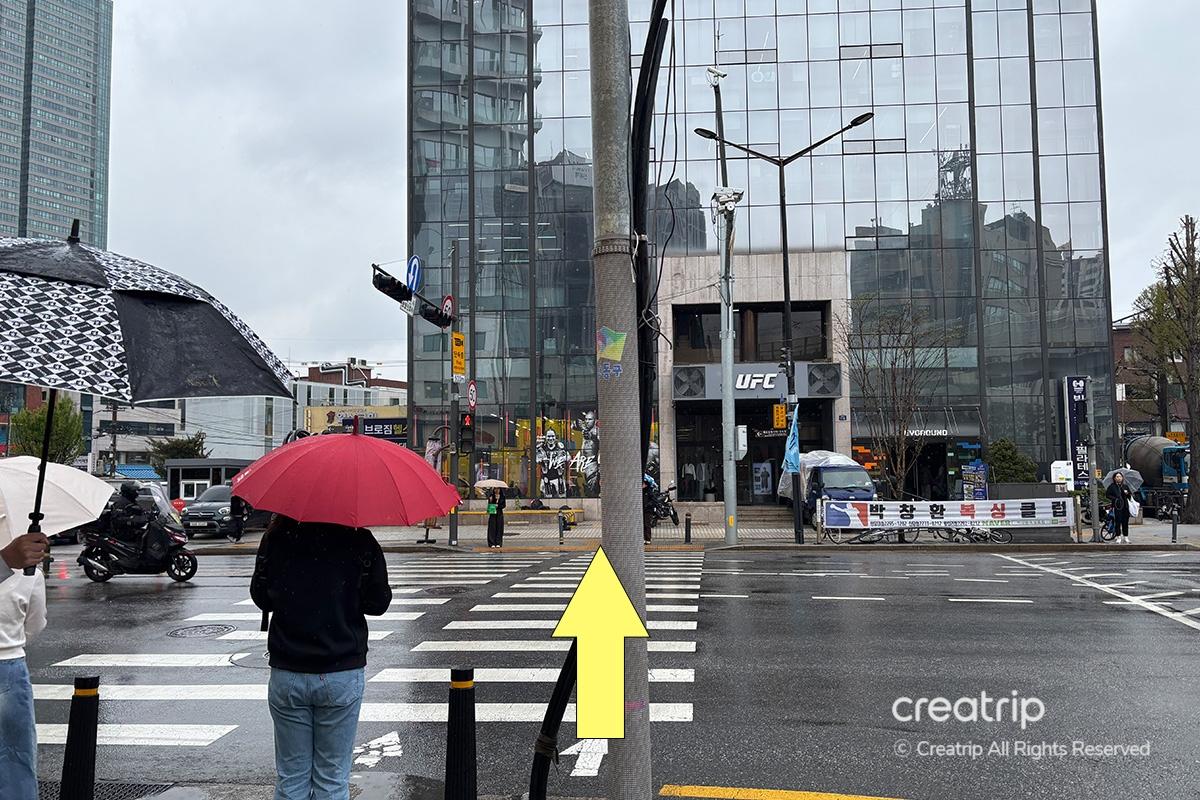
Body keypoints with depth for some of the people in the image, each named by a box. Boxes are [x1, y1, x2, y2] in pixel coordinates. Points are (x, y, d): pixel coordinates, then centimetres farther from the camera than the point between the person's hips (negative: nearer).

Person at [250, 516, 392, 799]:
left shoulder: (275, 539, -5)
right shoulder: (360, 541, -10)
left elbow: (261, 597, 7)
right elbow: (378, 603, -2)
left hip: (286, 675, 2)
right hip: (342, 674, -2)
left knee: (290, 777, 14)